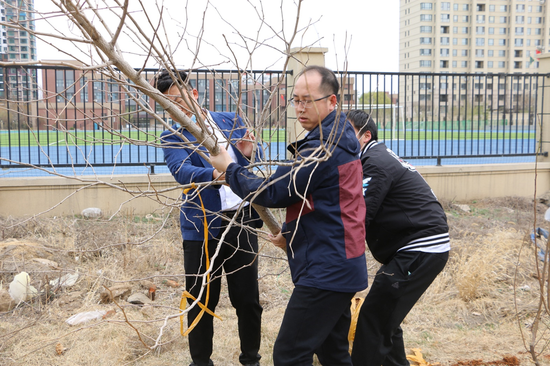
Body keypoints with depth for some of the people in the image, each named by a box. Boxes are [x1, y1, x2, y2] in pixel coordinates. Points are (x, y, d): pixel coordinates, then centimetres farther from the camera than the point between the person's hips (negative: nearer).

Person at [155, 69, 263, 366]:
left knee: (248, 300, 11)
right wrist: (214, 173, -39)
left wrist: (248, 154, -9)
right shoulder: (172, 137, 0)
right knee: (202, 303, 9)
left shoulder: (231, 121, 8)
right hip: (203, 228, -2)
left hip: (242, 223, 2)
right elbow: (182, 171, -19)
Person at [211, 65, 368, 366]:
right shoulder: (337, 139, 14)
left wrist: (228, 167, -5)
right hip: (341, 267, 11)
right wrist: (292, 233, 14)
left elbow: (272, 193, -18)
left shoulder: (322, 148, -20)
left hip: (326, 271, -11)